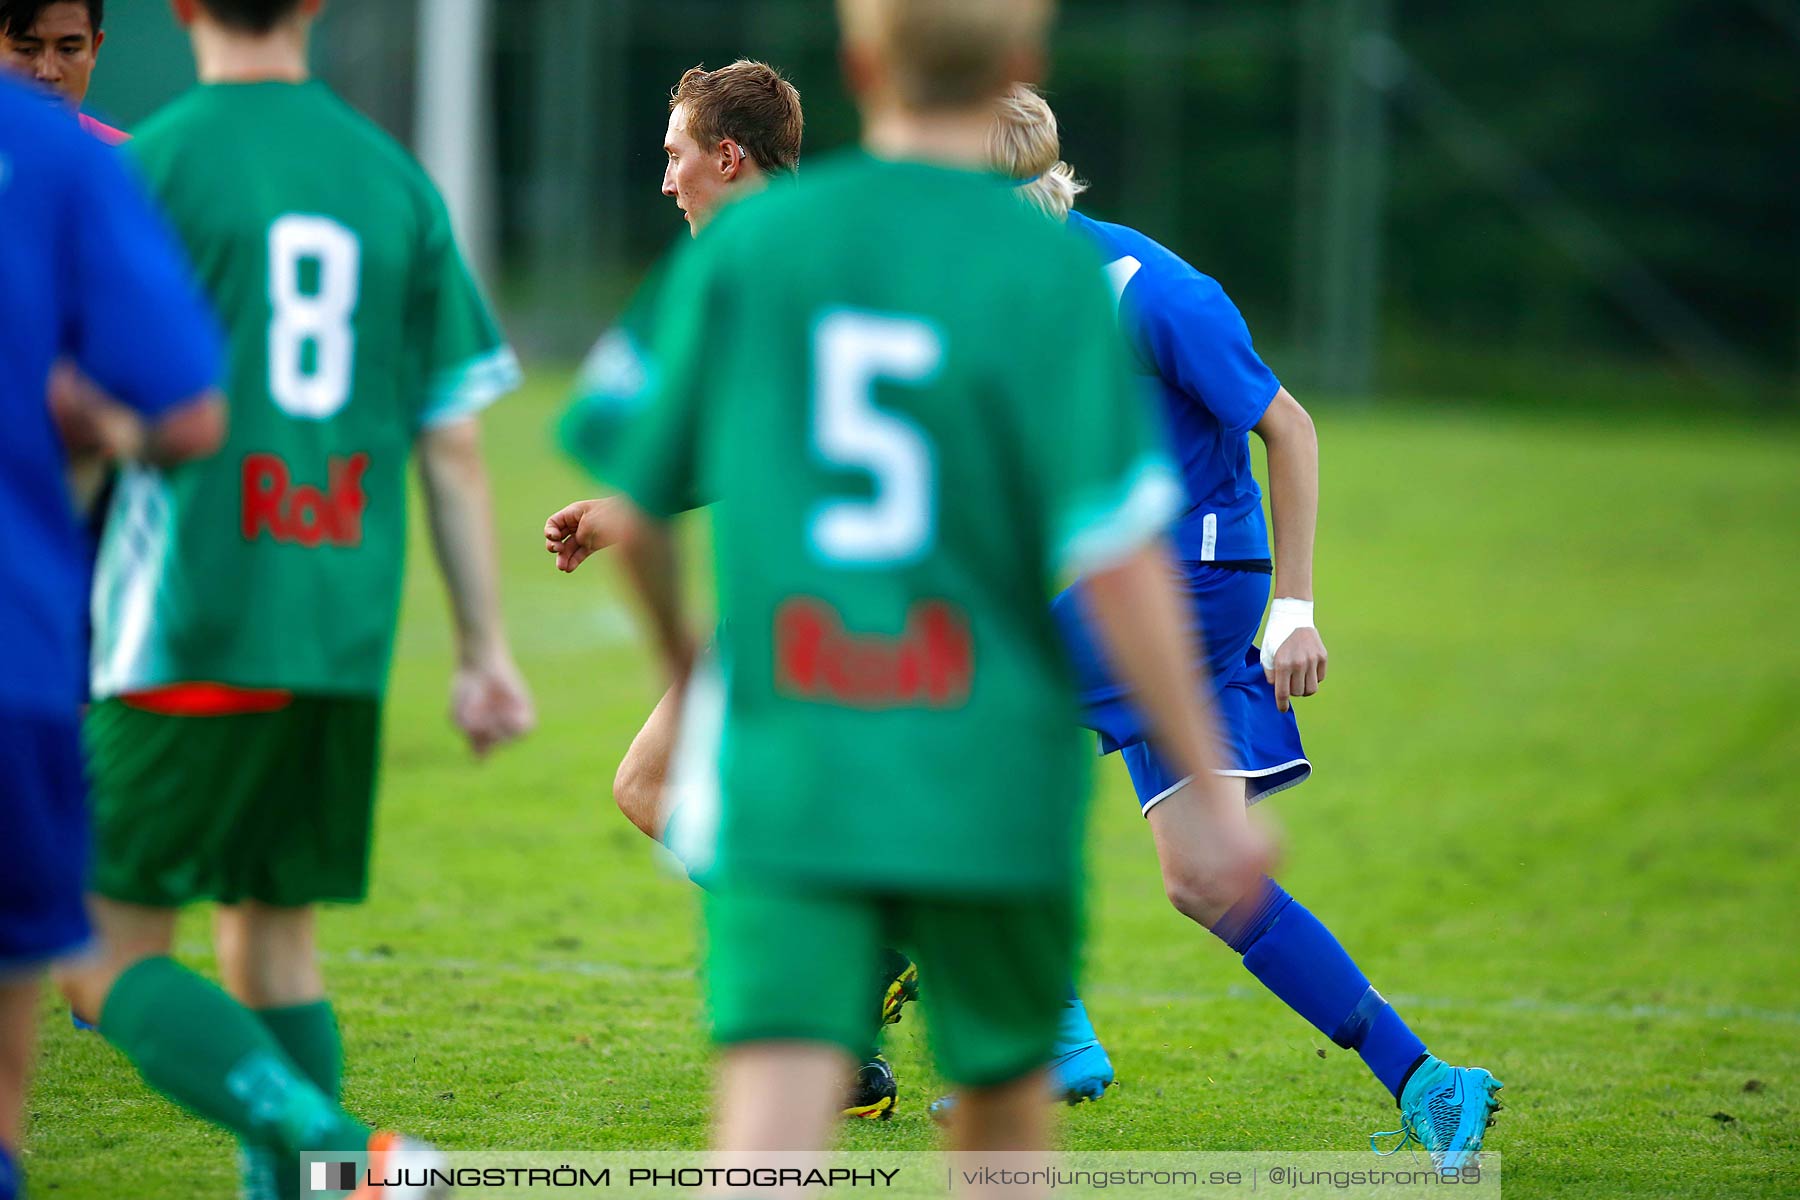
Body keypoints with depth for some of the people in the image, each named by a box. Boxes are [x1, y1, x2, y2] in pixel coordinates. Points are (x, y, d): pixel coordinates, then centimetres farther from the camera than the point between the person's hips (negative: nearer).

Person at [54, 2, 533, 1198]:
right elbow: (454, 441, 9)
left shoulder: (151, 167, -5)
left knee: (112, 961, -2)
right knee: (275, 931, 17)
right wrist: (485, 647, 13)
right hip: (345, 641, 5)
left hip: (188, 636, -5)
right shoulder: (396, 179, 9)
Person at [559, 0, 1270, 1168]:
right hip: (988, 773, 1)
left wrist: (685, 671, 22)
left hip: (780, 773, -1)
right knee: (1006, 1085, 18)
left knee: (772, 1120, -10)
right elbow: (1117, 555, -7)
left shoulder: (747, 246, -1)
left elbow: (636, 504, 4)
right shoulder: (1052, 271, -4)